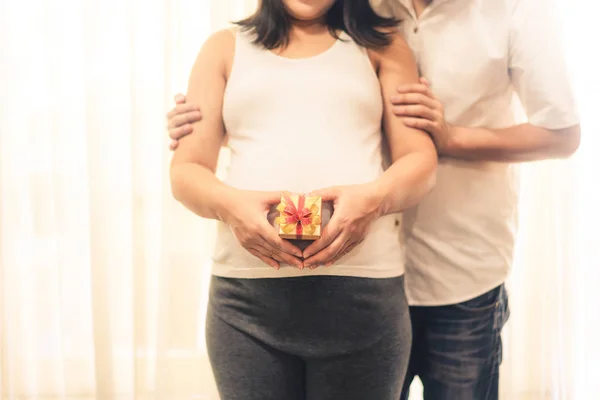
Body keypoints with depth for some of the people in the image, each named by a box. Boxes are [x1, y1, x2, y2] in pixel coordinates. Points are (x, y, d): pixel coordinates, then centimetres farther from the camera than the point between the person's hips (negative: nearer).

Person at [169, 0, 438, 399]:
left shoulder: (381, 43, 15)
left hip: (363, 287, 0)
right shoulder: (226, 47, 16)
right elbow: (186, 169, 9)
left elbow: (421, 161, 7)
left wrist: (375, 197, -15)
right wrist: (229, 203, -13)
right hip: (246, 290, 1)